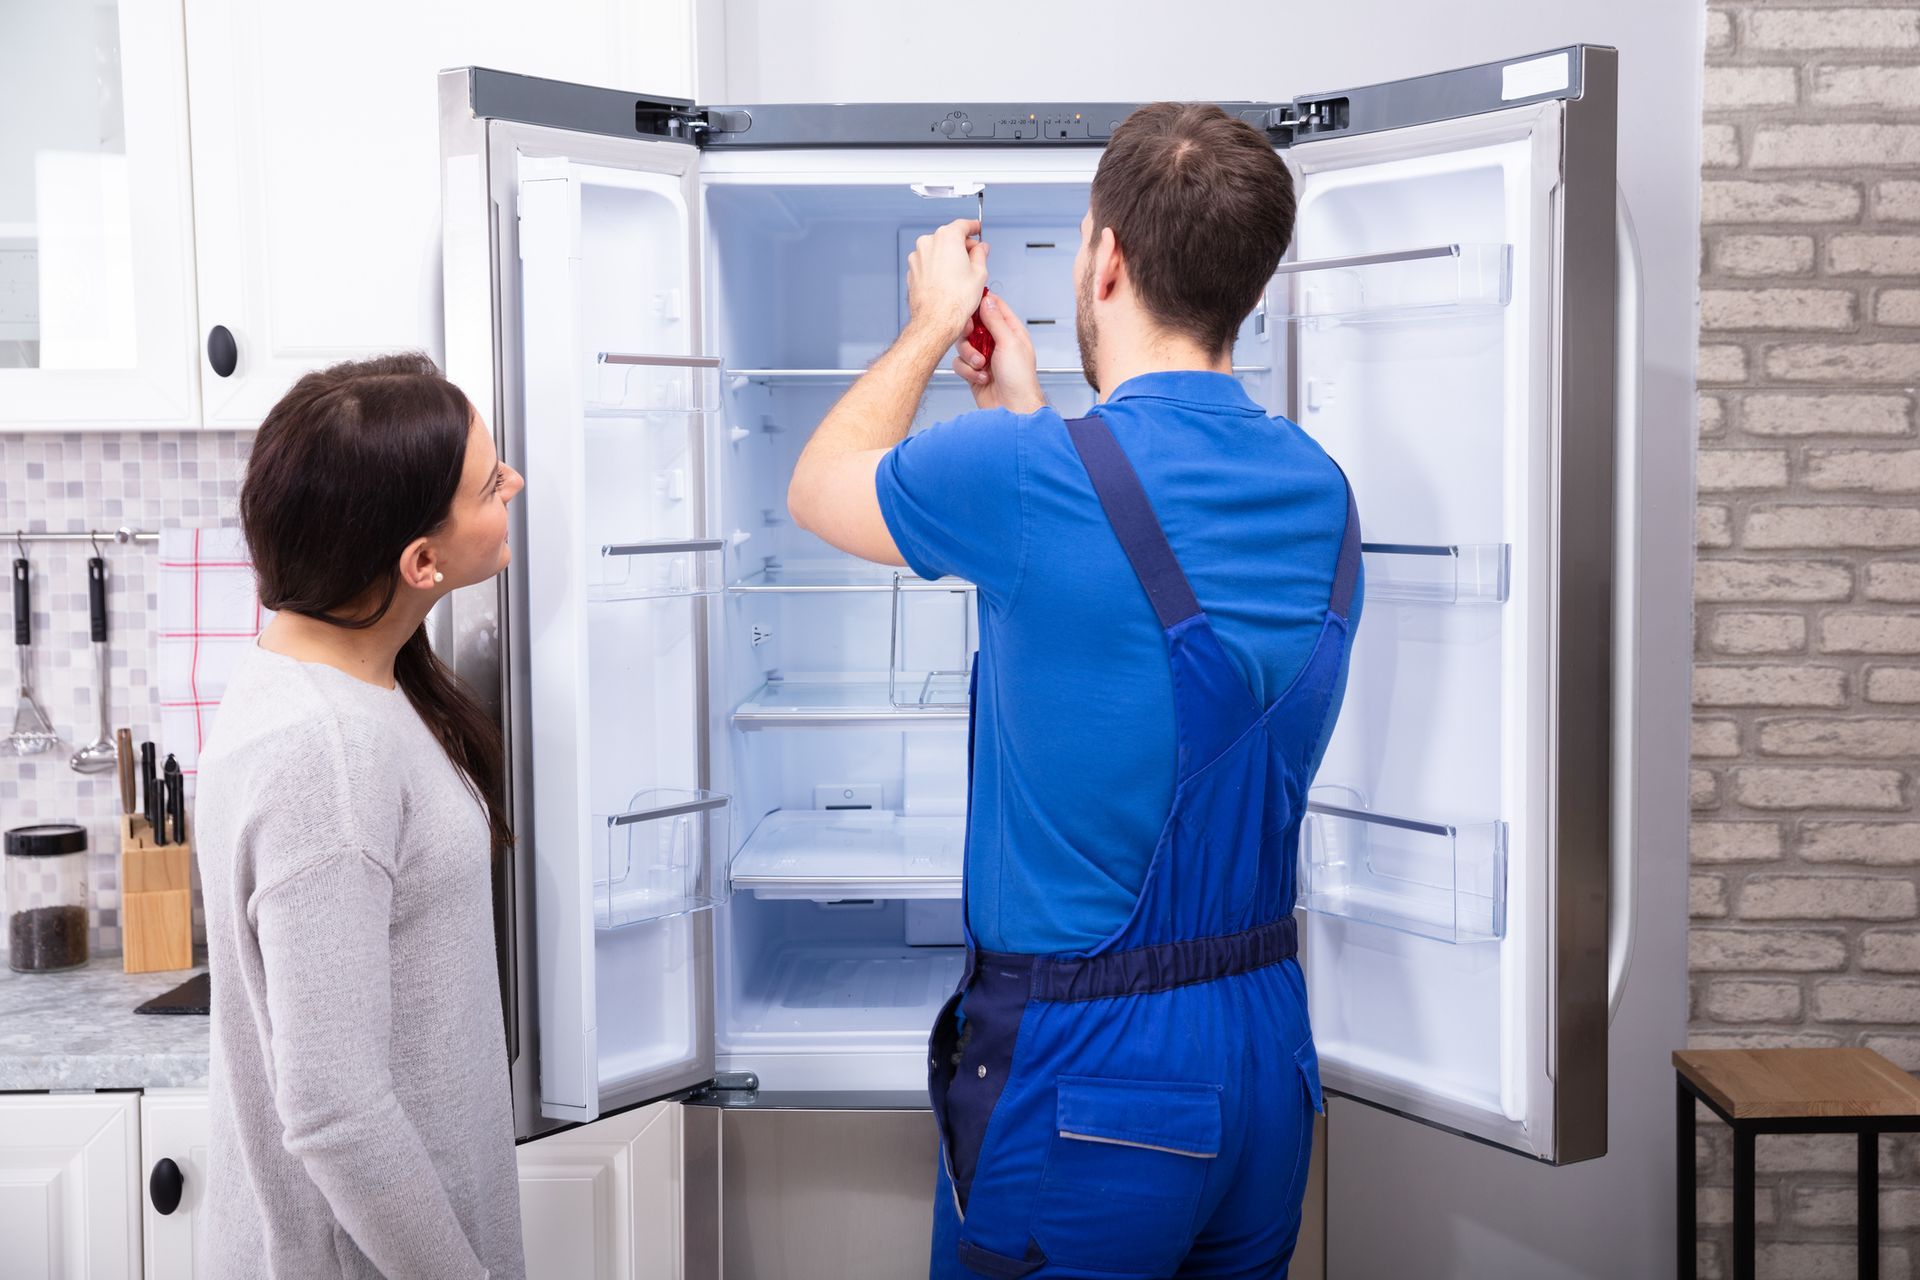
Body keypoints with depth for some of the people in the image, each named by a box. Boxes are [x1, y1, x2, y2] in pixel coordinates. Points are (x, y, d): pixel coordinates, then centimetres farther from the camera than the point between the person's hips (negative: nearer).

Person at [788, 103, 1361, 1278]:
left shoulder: (1032, 479, -21)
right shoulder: (1320, 489, 0)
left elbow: (819, 488, 1)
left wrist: (931, 324, 14)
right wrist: (1025, 410, 21)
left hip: (1079, 1066, -6)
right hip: (1270, 1050, 7)